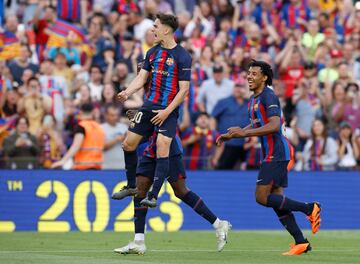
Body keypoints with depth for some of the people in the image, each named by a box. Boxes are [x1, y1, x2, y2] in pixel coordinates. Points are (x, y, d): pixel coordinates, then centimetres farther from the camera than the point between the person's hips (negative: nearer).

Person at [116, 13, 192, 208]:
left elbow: (184, 89, -11)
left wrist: (167, 111, -17)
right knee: (128, 144, 7)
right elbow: (141, 77, 9)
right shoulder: (153, 52, 10)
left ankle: (153, 196, -17)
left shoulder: (182, 56, -9)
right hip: (149, 106, 7)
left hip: (168, 110, -7)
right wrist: (127, 93, -11)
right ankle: (131, 186, 25)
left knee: (162, 147, -19)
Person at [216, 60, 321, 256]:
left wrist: (245, 133, -26)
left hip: (276, 153, -10)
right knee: (276, 199, 6)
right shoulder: (254, 99, 17)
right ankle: (301, 242, 6)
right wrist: (232, 135, 20)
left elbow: (274, 126, -25)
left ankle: (309, 208, -6)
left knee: (262, 197, -13)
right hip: (271, 154, 10)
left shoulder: (268, 96, -13)